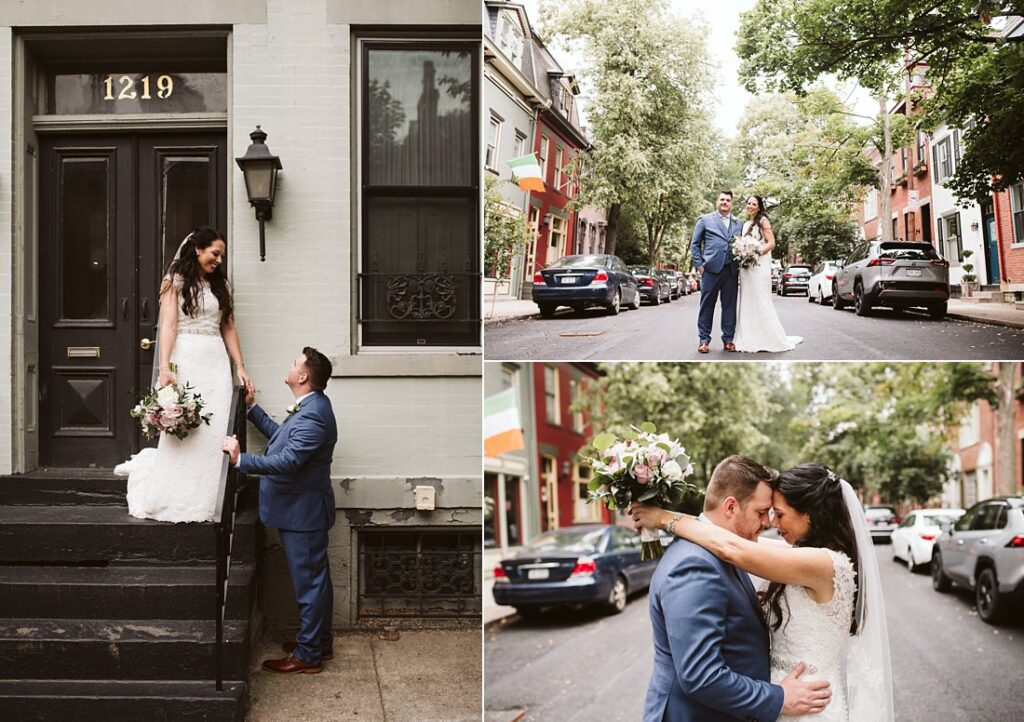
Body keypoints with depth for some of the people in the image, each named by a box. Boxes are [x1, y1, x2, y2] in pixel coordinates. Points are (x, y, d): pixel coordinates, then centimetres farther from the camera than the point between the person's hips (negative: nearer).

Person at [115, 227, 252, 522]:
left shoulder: (220, 285, 17)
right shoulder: (176, 281, 2)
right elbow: (168, 325, -7)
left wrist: (240, 367, 8)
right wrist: (165, 368, -17)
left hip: (216, 364, 5)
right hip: (186, 361, -5)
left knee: (213, 434, 0)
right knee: (180, 430, -5)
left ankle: (201, 503, 7)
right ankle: (173, 503, 8)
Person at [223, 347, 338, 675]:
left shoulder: (313, 416, -25)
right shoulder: (310, 406, 8)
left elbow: (287, 461, -31)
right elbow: (281, 436, 22)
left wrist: (240, 459, -30)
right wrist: (253, 408, 20)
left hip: (303, 512, -11)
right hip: (301, 509, 11)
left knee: (309, 582, 0)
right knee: (314, 579, 19)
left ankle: (308, 655, 9)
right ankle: (319, 642, 32)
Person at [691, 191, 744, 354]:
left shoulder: (738, 223, 16)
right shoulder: (705, 220, 8)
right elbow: (695, 244, 7)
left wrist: (741, 265, 2)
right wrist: (699, 264, -2)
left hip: (732, 270, 3)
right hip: (711, 269, -3)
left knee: (730, 305, 4)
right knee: (707, 305, -1)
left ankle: (728, 339, 10)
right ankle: (704, 340, 4)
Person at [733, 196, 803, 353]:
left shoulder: (763, 220, -2)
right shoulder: (745, 224, 19)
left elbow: (771, 243, -9)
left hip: (759, 264, -7)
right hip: (745, 265, 7)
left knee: (760, 300, -8)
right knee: (747, 301, 5)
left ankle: (774, 339, -3)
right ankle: (750, 340, 8)